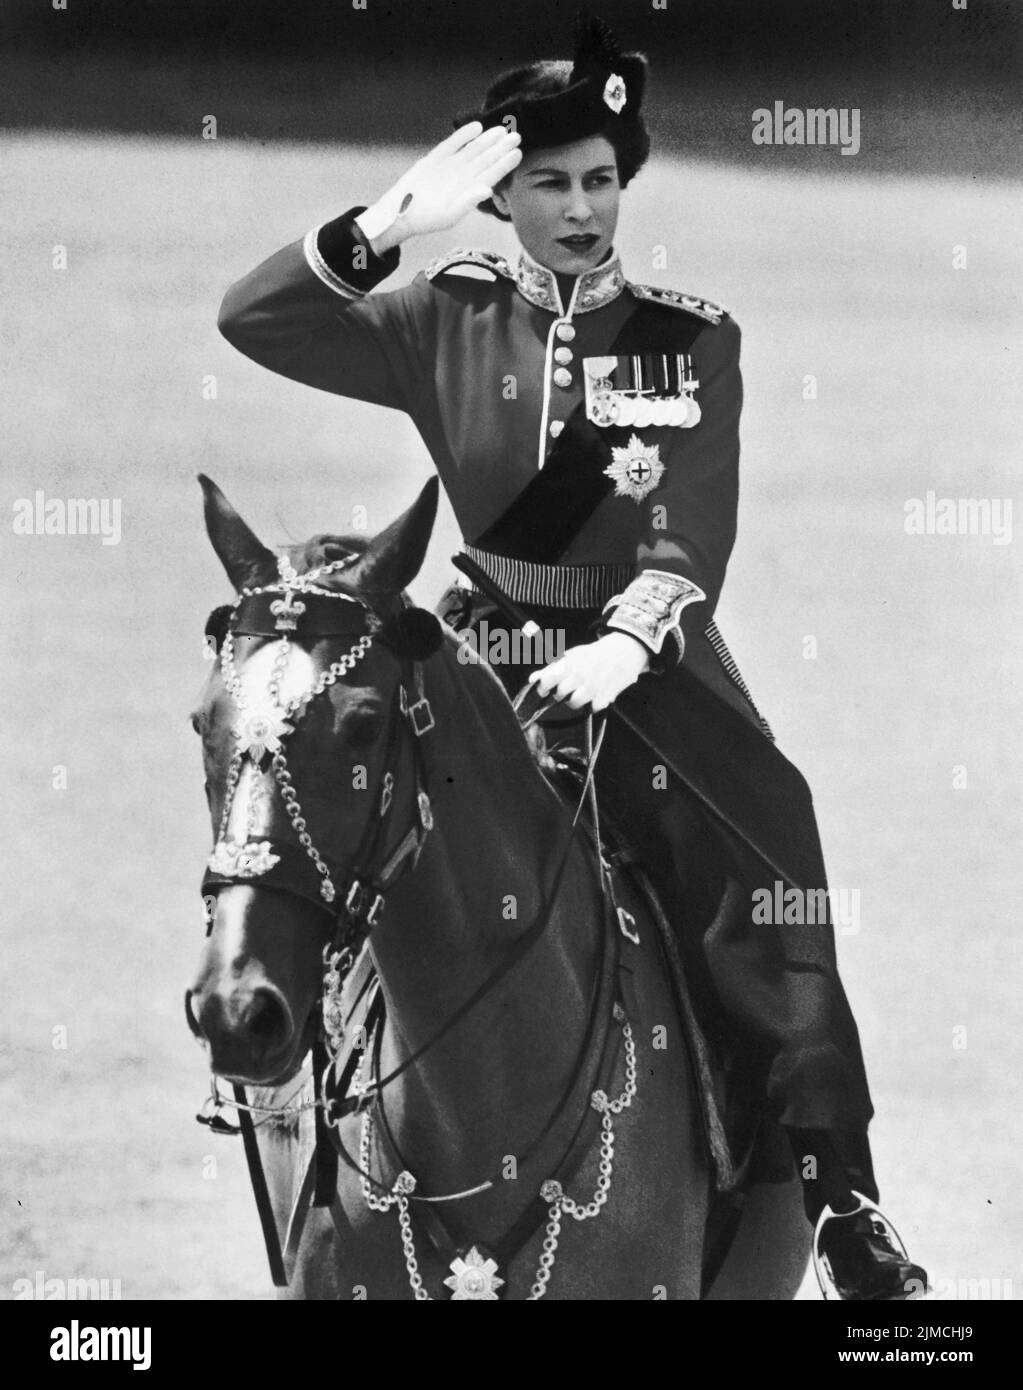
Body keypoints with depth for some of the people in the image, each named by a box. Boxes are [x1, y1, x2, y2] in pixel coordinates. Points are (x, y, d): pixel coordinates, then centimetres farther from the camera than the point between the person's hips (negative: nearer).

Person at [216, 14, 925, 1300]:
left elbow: (692, 534, -9)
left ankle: (840, 1192, -15)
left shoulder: (690, 340, 1)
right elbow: (255, 321, -5)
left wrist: (624, 645, -27)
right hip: (491, 649, 2)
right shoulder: (451, 323, 4)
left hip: (649, 652, -2)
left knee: (765, 884, -18)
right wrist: (392, 222, -17)